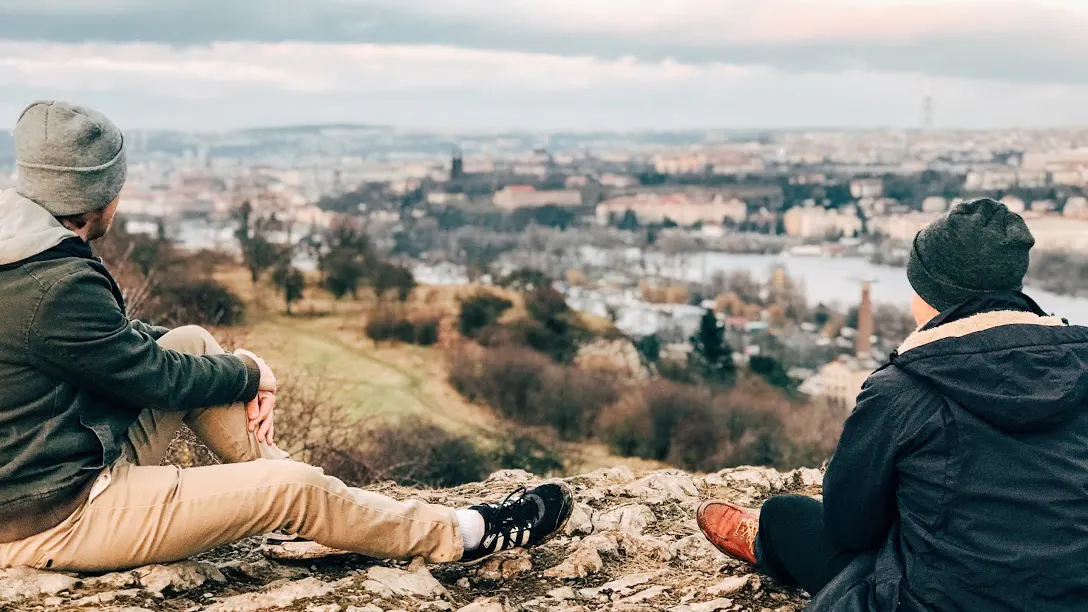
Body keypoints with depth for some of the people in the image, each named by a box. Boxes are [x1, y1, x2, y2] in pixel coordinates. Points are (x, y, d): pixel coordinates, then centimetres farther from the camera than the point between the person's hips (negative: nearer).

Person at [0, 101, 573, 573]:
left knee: (193, 342, 9)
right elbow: (160, 378, -18)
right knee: (298, 487, -11)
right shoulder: (58, 288, -27)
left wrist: (236, 368, 0)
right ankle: (463, 534, 6)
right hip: (58, 522, -10)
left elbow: (112, 339, 12)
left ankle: (271, 484, 14)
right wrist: (249, 374, 2)